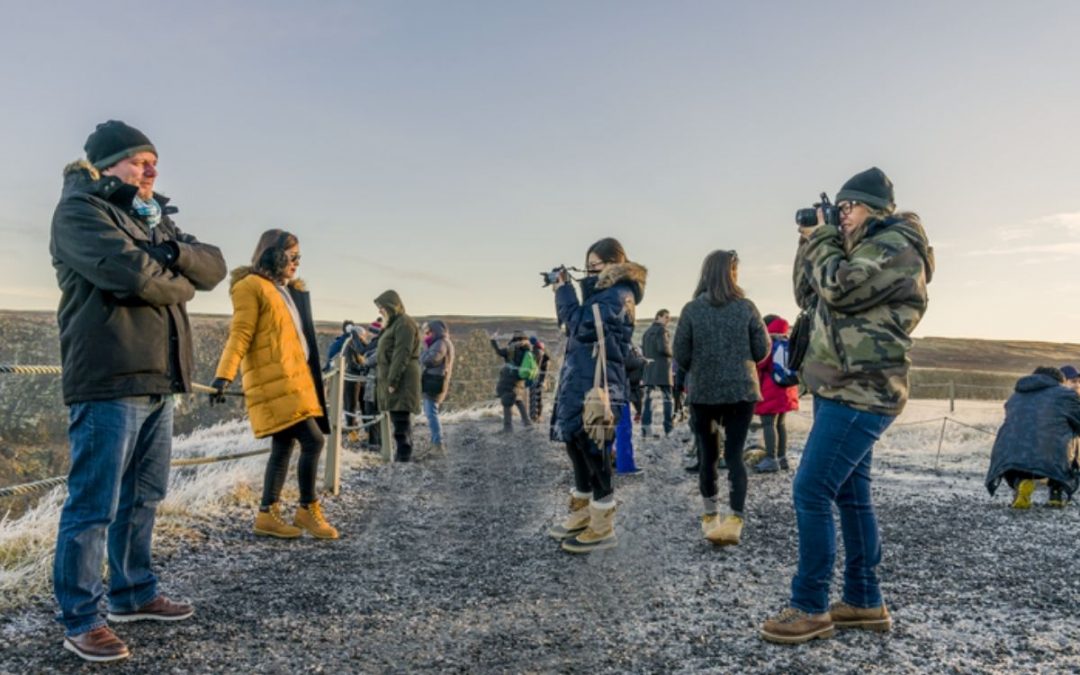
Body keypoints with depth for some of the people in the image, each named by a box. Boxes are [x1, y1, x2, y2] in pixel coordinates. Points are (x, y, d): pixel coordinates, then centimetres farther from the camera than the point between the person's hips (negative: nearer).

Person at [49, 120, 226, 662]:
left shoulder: (155, 219, 21)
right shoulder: (79, 210, -4)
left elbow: (215, 267, 10)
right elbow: (132, 273, -21)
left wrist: (176, 254, -11)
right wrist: (179, 286, -2)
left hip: (157, 379, 8)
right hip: (108, 381, -8)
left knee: (143, 498, 16)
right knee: (94, 506, -2)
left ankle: (133, 594, 29)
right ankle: (79, 621, 8)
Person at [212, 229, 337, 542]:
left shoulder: (290, 290, 20)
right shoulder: (252, 286, -5)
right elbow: (240, 334, -13)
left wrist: (315, 381, 26)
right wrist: (223, 375, -24)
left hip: (294, 378, 9)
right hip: (275, 380, -9)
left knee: (284, 446, 9)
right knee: (313, 439, -12)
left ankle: (267, 515, 17)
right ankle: (308, 509, 3)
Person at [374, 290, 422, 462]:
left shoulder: (404, 323, -10)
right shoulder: (394, 324, 22)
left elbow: (402, 354, -19)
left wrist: (392, 381, -22)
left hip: (401, 380, -10)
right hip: (393, 379, 10)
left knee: (401, 423, -12)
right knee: (399, 422, 12)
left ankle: (403, 459, -13)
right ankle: (401, 458, 17)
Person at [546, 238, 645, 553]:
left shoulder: (619, 294, -11)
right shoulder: (602, 292, 19)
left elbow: (582, 326, -18)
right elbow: (576, 326, 23)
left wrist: (564, 292, -7)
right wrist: (564, 292, 10)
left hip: (597, 386, -10)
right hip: (580, 383, 10)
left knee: (593, 450, -5)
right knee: (577, 445, 15)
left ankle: (602, 528, 5)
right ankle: (582, 515, 29)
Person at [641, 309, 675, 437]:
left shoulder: (647, 332, 17)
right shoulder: (662, 330, -6)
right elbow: (663, 348, -16)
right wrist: (671, 353, 1)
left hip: (649, 370, 7)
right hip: (661, 370, -7)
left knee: (648, 399, 4)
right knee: (667, 399, 0)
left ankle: (645, 428, 0)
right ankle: (668, 429, -2)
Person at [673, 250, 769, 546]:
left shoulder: (691, 309, -5)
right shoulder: (746, 307, -4)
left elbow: (681, 356, -2)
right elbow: (762, 350, 2)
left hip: (703, 392, 1)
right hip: (741, 391, 0)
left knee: (708, 453, 14)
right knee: (734, 455, 2)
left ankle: (710, 515, 22)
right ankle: (735, 520, -10)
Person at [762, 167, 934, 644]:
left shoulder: (896, 245, -10)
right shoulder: (863, 250, 21)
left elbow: (838, 289, -22)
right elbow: (809, 296, 23)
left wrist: (820, 239, -7)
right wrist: (812, 242, 12)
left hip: (859, 394, -10)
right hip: (844, 390, 10)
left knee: (811, 491, -13)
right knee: (851, 494, 12)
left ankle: (811, 608, -5)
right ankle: (864, 601, 20)